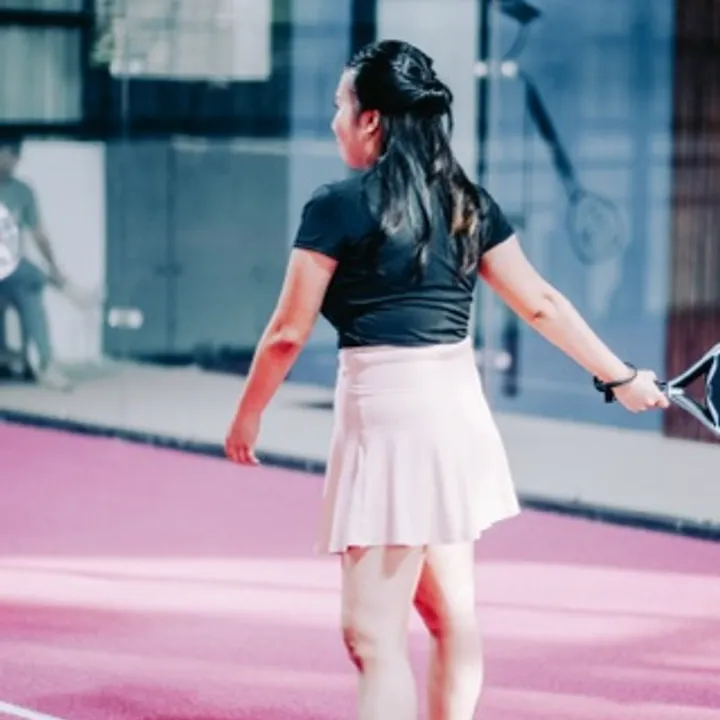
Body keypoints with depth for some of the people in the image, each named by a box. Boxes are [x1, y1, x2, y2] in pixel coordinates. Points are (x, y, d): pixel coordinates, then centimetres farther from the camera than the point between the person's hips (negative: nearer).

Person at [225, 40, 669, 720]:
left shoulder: (337, 206, -10)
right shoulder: (468, 202, 9)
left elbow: (288, 334, -7)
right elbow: (542, 304, 12)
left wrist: (246, 417, 7)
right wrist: (622, 376, 22)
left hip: (388, 412, -8)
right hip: (457, 407, 8)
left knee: (373, 636, -7)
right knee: (451, 613, 19)